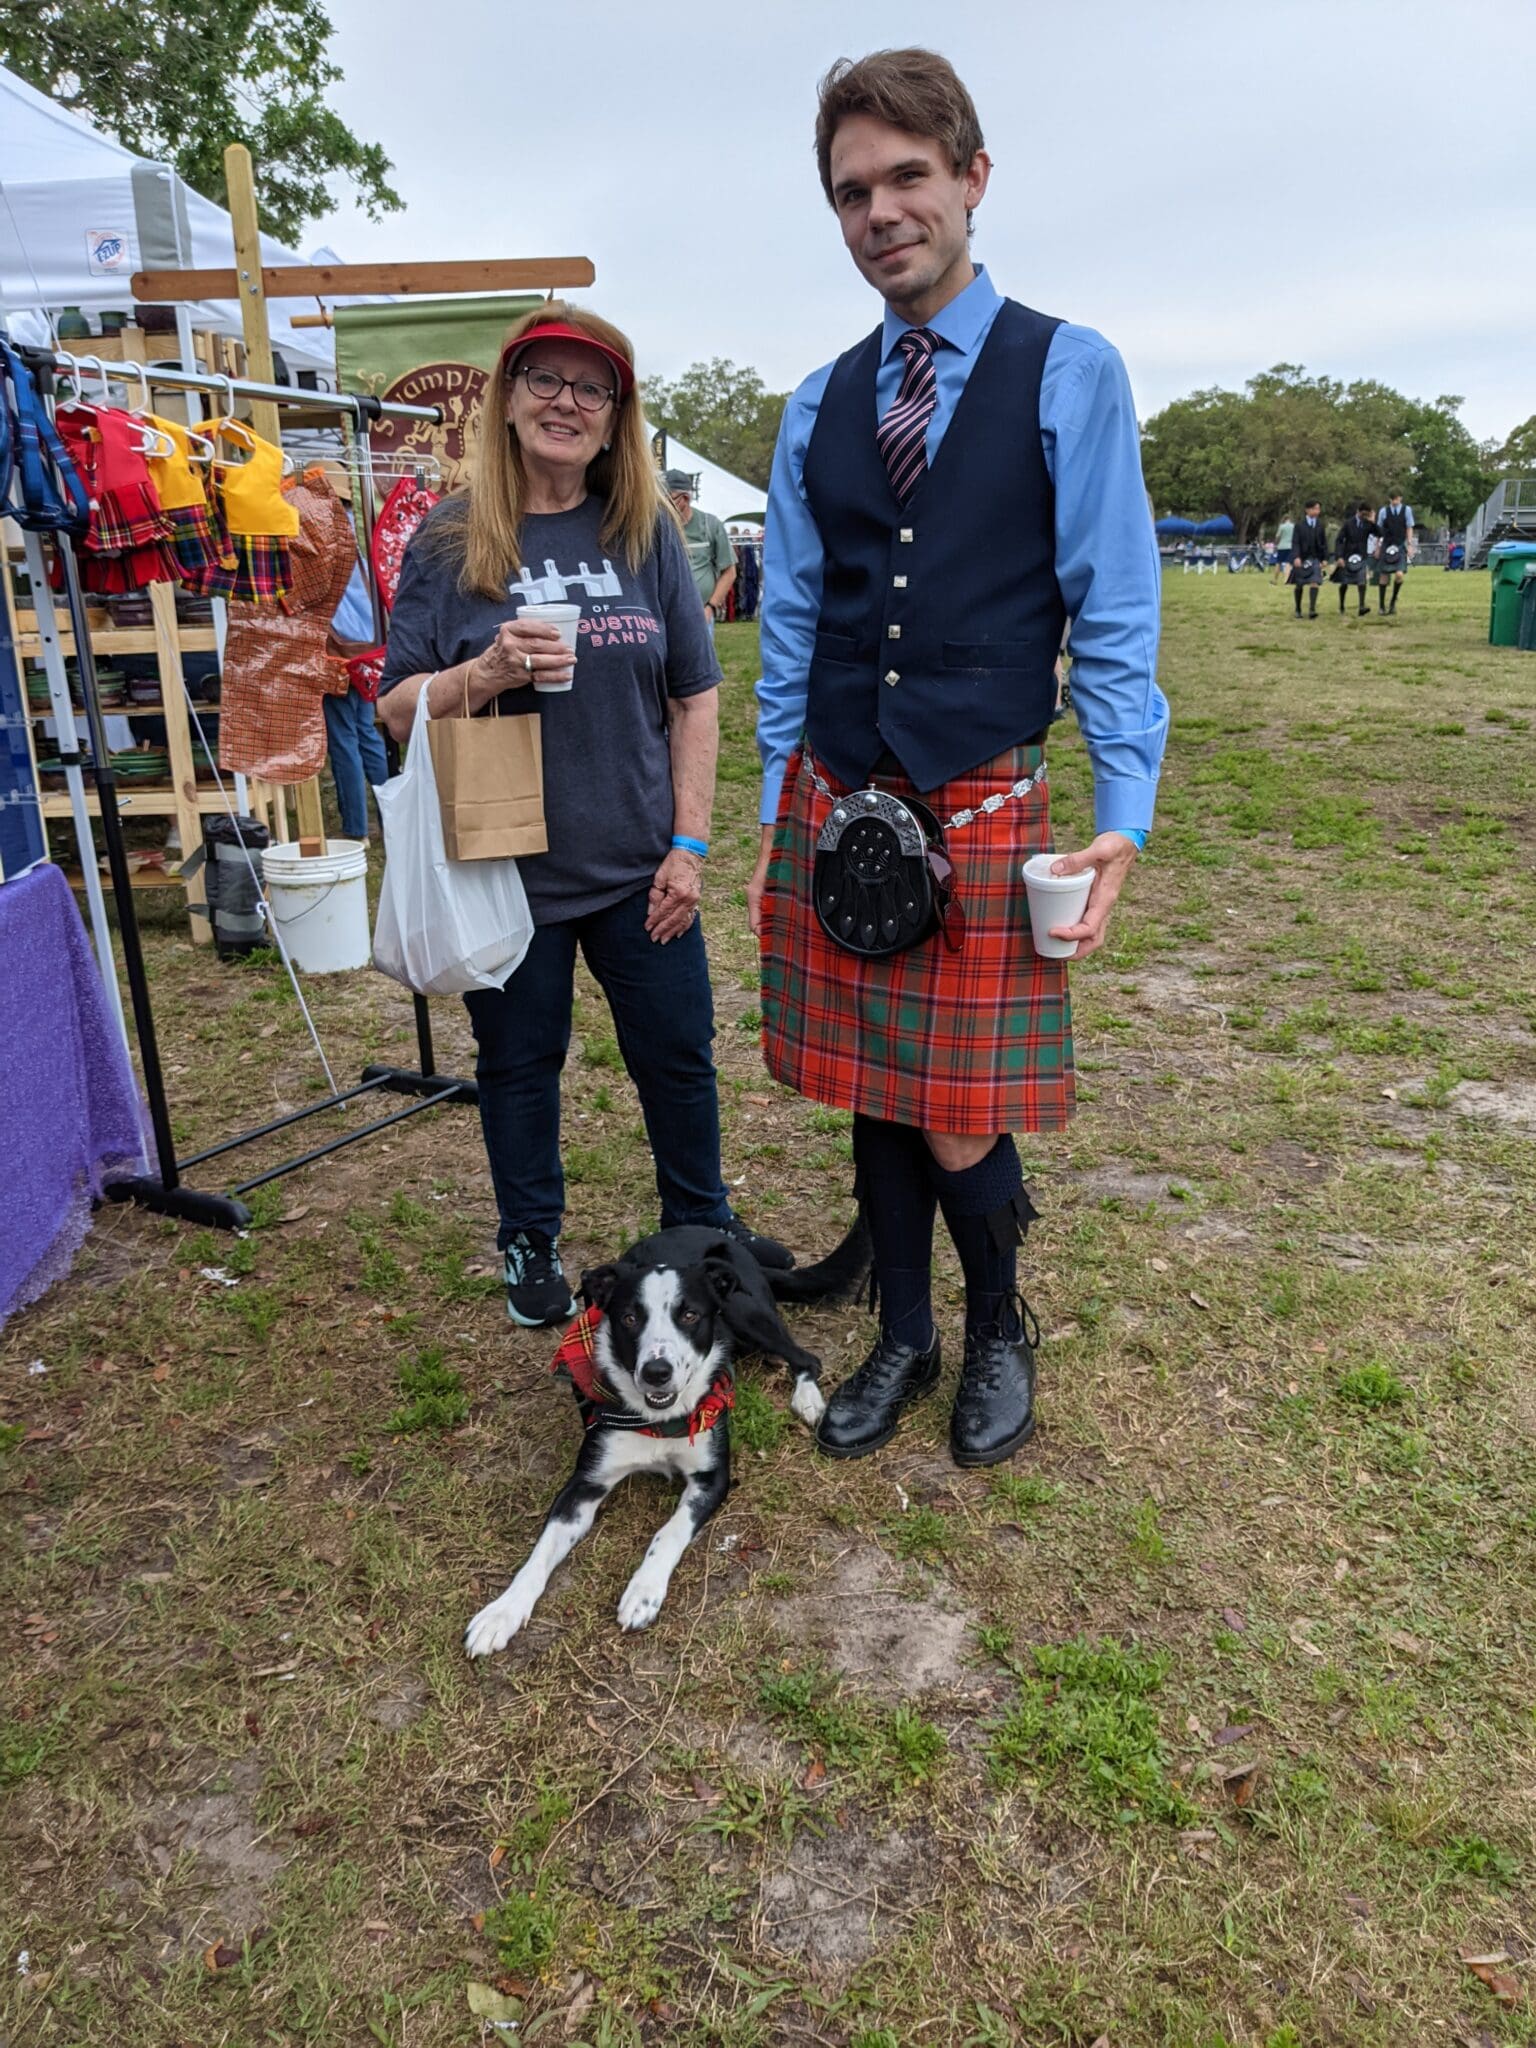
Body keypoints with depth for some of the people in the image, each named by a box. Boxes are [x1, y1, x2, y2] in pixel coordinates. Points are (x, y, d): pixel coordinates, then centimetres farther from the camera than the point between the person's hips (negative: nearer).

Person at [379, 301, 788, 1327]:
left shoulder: (648, 532, 3)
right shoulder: (452, 539, -2)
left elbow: (694, 696, 4)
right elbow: (397, 706, -2)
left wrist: (689, 842, -2)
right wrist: (485, 674, -22)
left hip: (637, 866, 2)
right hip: (504, 869, -1)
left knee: (679, 1053, 12)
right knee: (519, 1063, 13)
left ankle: (702, 1221, 37)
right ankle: (532, 1245, 35)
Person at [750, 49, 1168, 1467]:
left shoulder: (1071, 375, -1)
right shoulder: (819, 409, 10)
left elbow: (1114, 618, -3)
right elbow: (789, 626, 12)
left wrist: (1125, 819, -11)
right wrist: (775, 815, 9)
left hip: (981, 810, -4)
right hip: (832, 806, 4)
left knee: (961, 1127, -1)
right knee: (874, 1099, 11)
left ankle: (1000, 1329, 31)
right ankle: (904, 1340, 33)